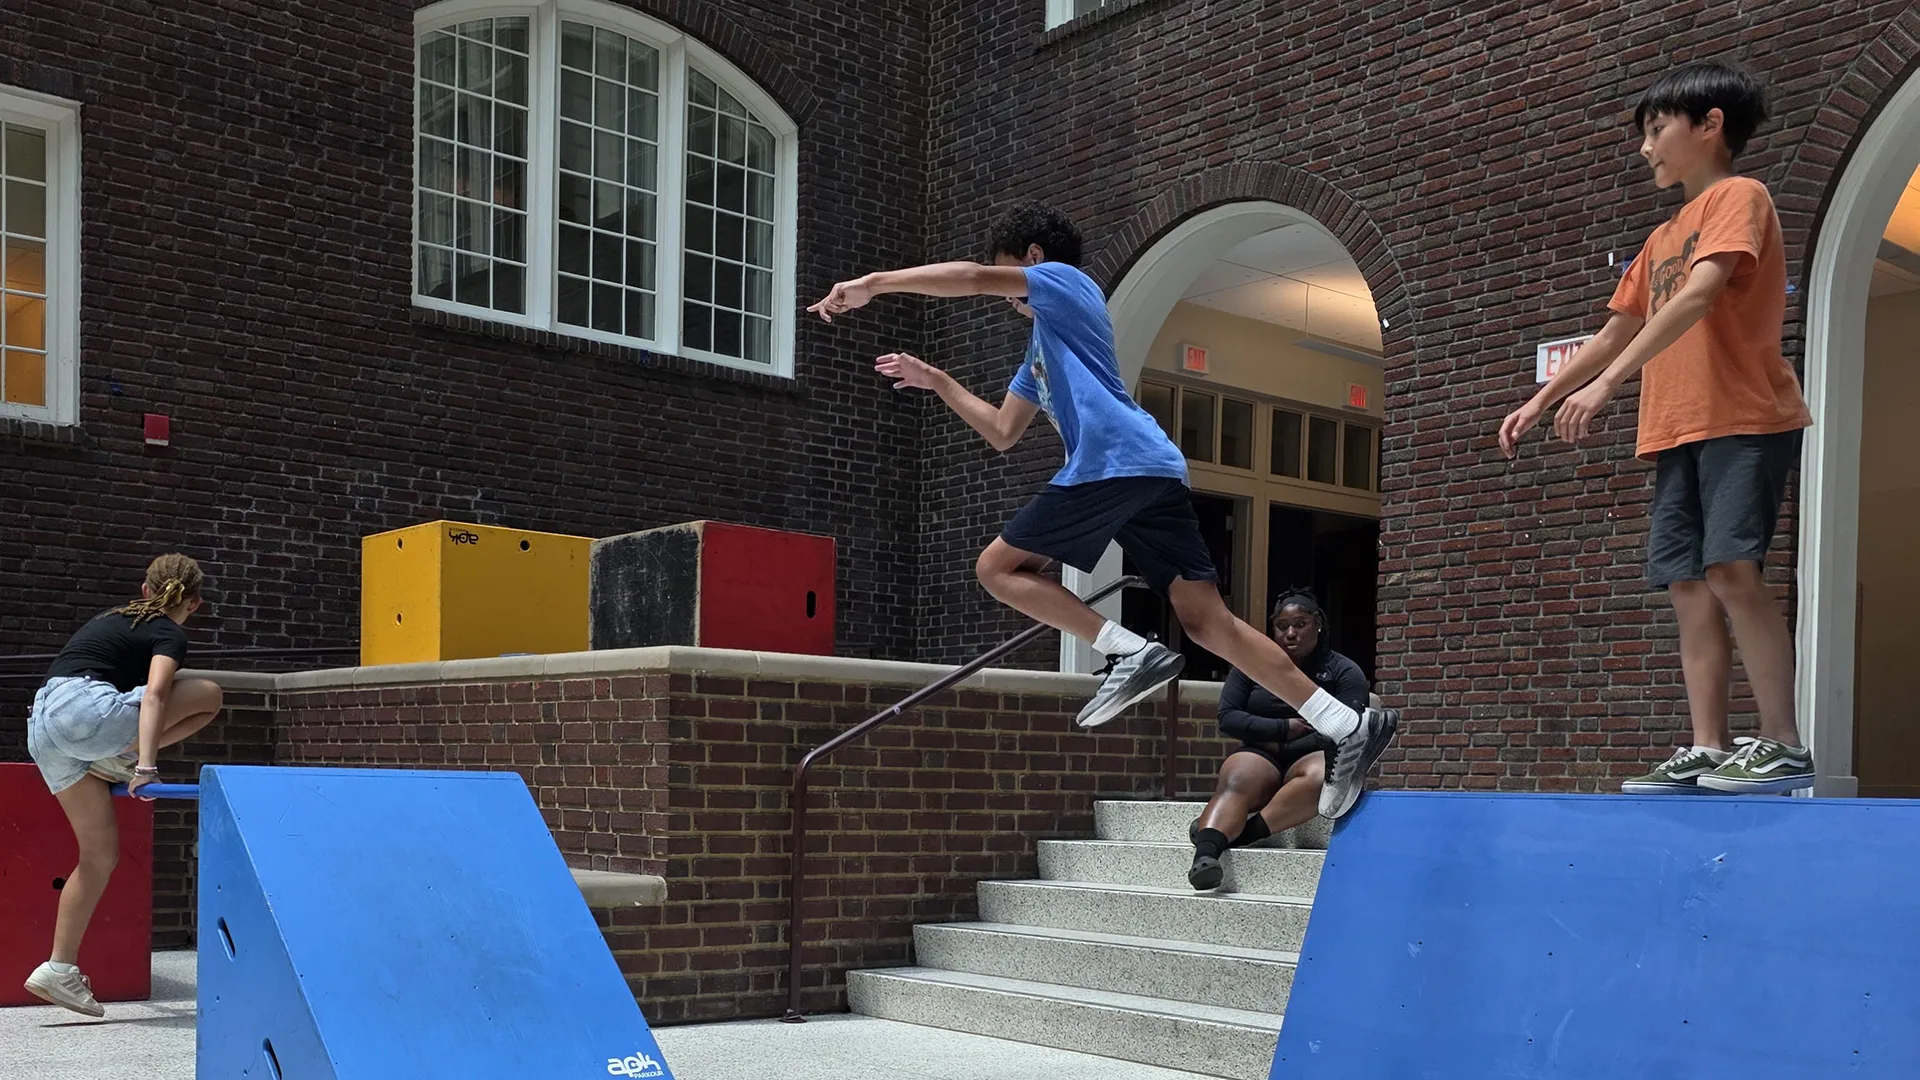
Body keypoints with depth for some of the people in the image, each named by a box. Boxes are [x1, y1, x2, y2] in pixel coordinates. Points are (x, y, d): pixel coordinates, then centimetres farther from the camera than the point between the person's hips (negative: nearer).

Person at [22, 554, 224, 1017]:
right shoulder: (169, 635, 4)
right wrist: (145, 766, -25)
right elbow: (154, 694, -15)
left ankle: (60, 969, 9)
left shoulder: (113, 619, 29)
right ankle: (124, 761, -3)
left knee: (100, 852, 12)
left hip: (40, 724, 8)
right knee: (208, 696, 1)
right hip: (83, 708, -8)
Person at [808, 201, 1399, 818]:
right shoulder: (1042, 345, 34)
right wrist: (936, 381, 32)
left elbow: (971, 277, -5)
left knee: (998, 568, 1)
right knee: (1209, 624, 1)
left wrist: (874, 283, -4)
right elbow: (1002, 434, 34)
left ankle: (1133, 653, -13)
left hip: (1113, 462, -9)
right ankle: (1351, 728, -4)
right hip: (1155, 469, 9)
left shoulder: (1063, 279, 11)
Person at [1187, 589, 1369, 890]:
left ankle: (1241, 833, -44)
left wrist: (1282, 749, -8)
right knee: (1236, 780, -35)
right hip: (1260, 756, 1)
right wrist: (1284, 728, -7)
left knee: (1324, 774, -39)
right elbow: (1228, 718, 3)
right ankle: (1204, 855, -61)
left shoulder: (1344, 672, 6)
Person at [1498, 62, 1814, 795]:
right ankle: (1706, 753, 1)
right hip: (1676, 433, 8)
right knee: (1689, 588, 1)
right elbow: (1614, 334, 28)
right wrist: (1538, 402, 25)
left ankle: (1783, 746, -16)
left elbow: (1699, 295, -18)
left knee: (1730, 570, -20)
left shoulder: (1739, 196, -3)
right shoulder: (1662, 238, 22)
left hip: (1744, 420, -8)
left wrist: (1608, 383, -25)